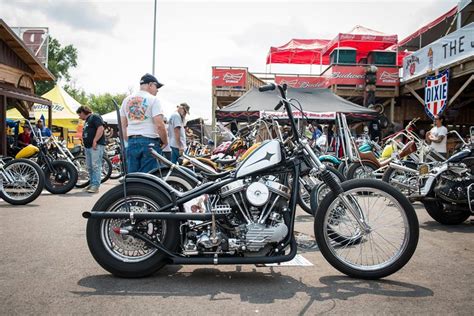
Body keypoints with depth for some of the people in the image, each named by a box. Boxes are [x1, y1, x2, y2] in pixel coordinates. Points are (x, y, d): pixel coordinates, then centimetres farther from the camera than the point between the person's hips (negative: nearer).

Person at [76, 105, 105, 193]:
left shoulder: (95, 117, -4)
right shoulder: (87, 121, 26)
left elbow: (101, 128, -18)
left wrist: (95, 141, -22)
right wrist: (85, 144, 22)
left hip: (96, 146, -10)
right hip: (88, 146, 10)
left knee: (96, 166, -13)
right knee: (89, 167, 10)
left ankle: (95, 185, -16)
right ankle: (92, 184, 17)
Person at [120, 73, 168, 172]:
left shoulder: (127, 100, 13)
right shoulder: (153, 99, -7)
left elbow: (123, 126, 14)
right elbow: (159, 125, -14)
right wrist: (165, 141, -1)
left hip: (132, 142, 6)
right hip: (150, 142, -6)